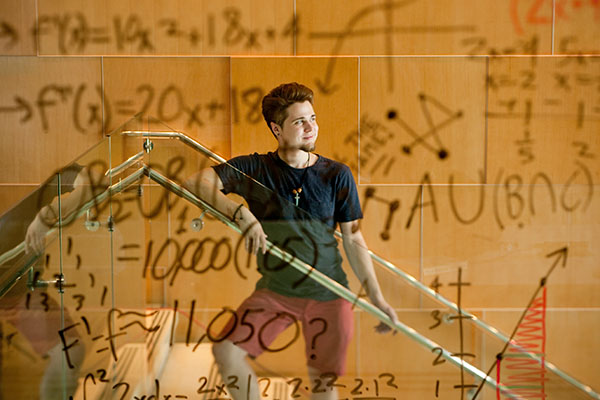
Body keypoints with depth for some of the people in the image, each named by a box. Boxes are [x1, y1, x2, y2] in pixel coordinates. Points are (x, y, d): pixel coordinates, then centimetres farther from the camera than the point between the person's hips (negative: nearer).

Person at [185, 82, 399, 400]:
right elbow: (196, 182, -15)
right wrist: (241, 214, -29)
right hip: (275, 290, 0)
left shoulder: (337, 175, -1)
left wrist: (377, 299, -2)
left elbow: (353, 240, 2)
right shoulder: (254, 169, -3)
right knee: (226, 351, -13)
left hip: (327, 293, 0)